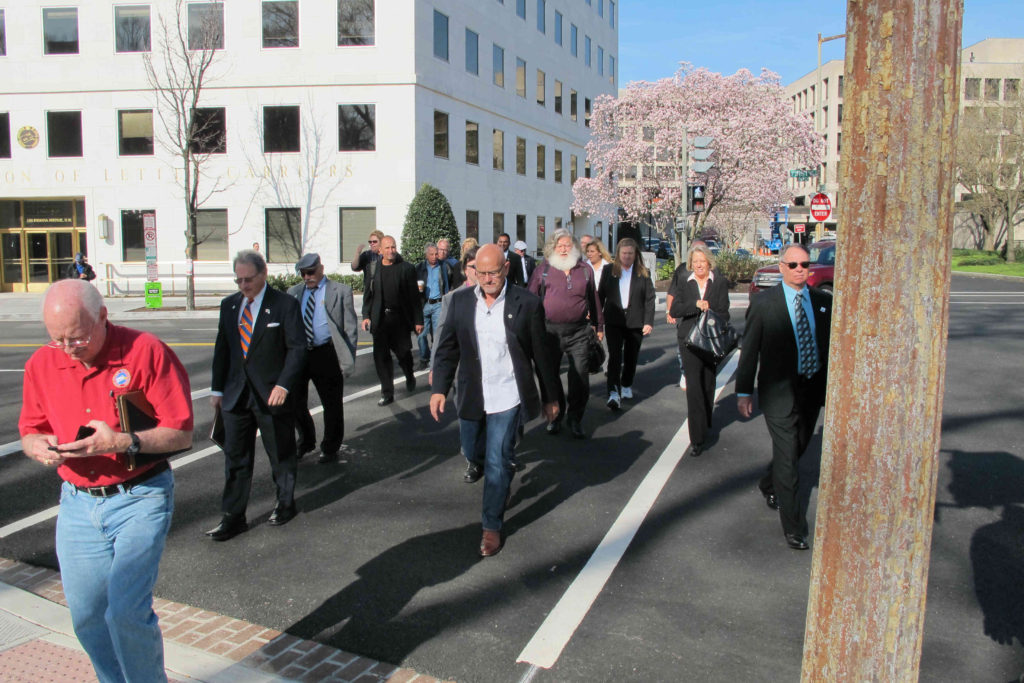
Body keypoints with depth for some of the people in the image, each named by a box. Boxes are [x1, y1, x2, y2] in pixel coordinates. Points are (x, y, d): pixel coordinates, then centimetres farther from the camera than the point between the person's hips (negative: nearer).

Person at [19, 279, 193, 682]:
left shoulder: (146, 352, -13)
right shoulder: (42, 364, 3)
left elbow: (181, 434, -13)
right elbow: (29, 431, 13)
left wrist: (121, 442, -25)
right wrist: (39, 446, -10)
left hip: (140, 500, -5)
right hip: (77, 504, 5)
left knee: (126, 611, -13)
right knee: (86, 616, 13)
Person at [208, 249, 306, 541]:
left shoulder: (285, 304, -8)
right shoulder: (229, 305, 8)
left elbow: (297, 348, -10)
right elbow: (222, 349, 14)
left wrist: (283, 385, -20)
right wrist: (217, 388, 11)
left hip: (273, 394, -4)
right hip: (236, 394, 4)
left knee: (281, 454, 11)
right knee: (235, 458, 7)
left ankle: (285, 504, 31)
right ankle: (233, 517, 16)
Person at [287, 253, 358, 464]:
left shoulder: (340, 291, -1)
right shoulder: (294, 293, 11)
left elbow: (350, 327, -2)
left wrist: (348, 359, -8)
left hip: (326, 354, -4)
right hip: (298, 353, 4)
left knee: (332, 405, 6)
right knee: (295, 402, 13)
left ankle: (330, 449, 23)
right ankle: (306, 442, 35)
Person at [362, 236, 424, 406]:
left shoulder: (406, 268, 0)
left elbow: (414, 296, 0)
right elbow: (368, 295, 11)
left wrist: (418, 320, -2)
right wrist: (366, 315, 0)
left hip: (400, 319, -1)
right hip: (380, 319, 2)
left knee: (404, 353, 5)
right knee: (381, 356, 2)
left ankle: (410, 377, 37)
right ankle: (387, 393, 11)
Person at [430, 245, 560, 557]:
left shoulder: (526, 303, -9)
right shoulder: (461, 300, 0)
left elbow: (541, 354, -2)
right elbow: (447, 348, 4)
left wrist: (551, 397, 4)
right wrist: (439, 388, -5)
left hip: (506, 397, -4)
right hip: (471, 396, 4)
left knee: (497, 462, -2)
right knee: (471, 455, 18)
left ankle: (492, 526, 15)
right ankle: (502, 485, 50)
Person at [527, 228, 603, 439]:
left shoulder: (585, 271, 10)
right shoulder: (542, 271, 6)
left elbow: (593, 299, 17)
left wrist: (599, 325, 20)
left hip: (578, 331, 0)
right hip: (550, 331, 0)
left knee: (580, 376, -2)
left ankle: (575, 419, 14)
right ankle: (555, 416, 25)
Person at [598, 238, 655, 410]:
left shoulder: (643, 273, 2)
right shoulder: (609, 270, 4)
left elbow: (650, 299, 1)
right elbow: (601, 294, 7)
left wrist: (649, 322, -6)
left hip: (635, 322, 1)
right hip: (614, 321, -1)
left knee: (631, 357, 12)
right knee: (615, 356, -11)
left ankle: (626, 386, 31)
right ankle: (613, 392, -17)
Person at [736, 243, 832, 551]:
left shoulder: (824, 302, 5)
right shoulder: (763, 302, -5)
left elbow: (832, 346, 9)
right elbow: (749, 349, -2)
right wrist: (744, 391, -3)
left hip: (813, 390, 5)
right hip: (780, 392, -4)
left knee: (796, 449, 19)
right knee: (787, 457, -4)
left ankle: (769, 486, 48)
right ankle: (793, 526, 7)